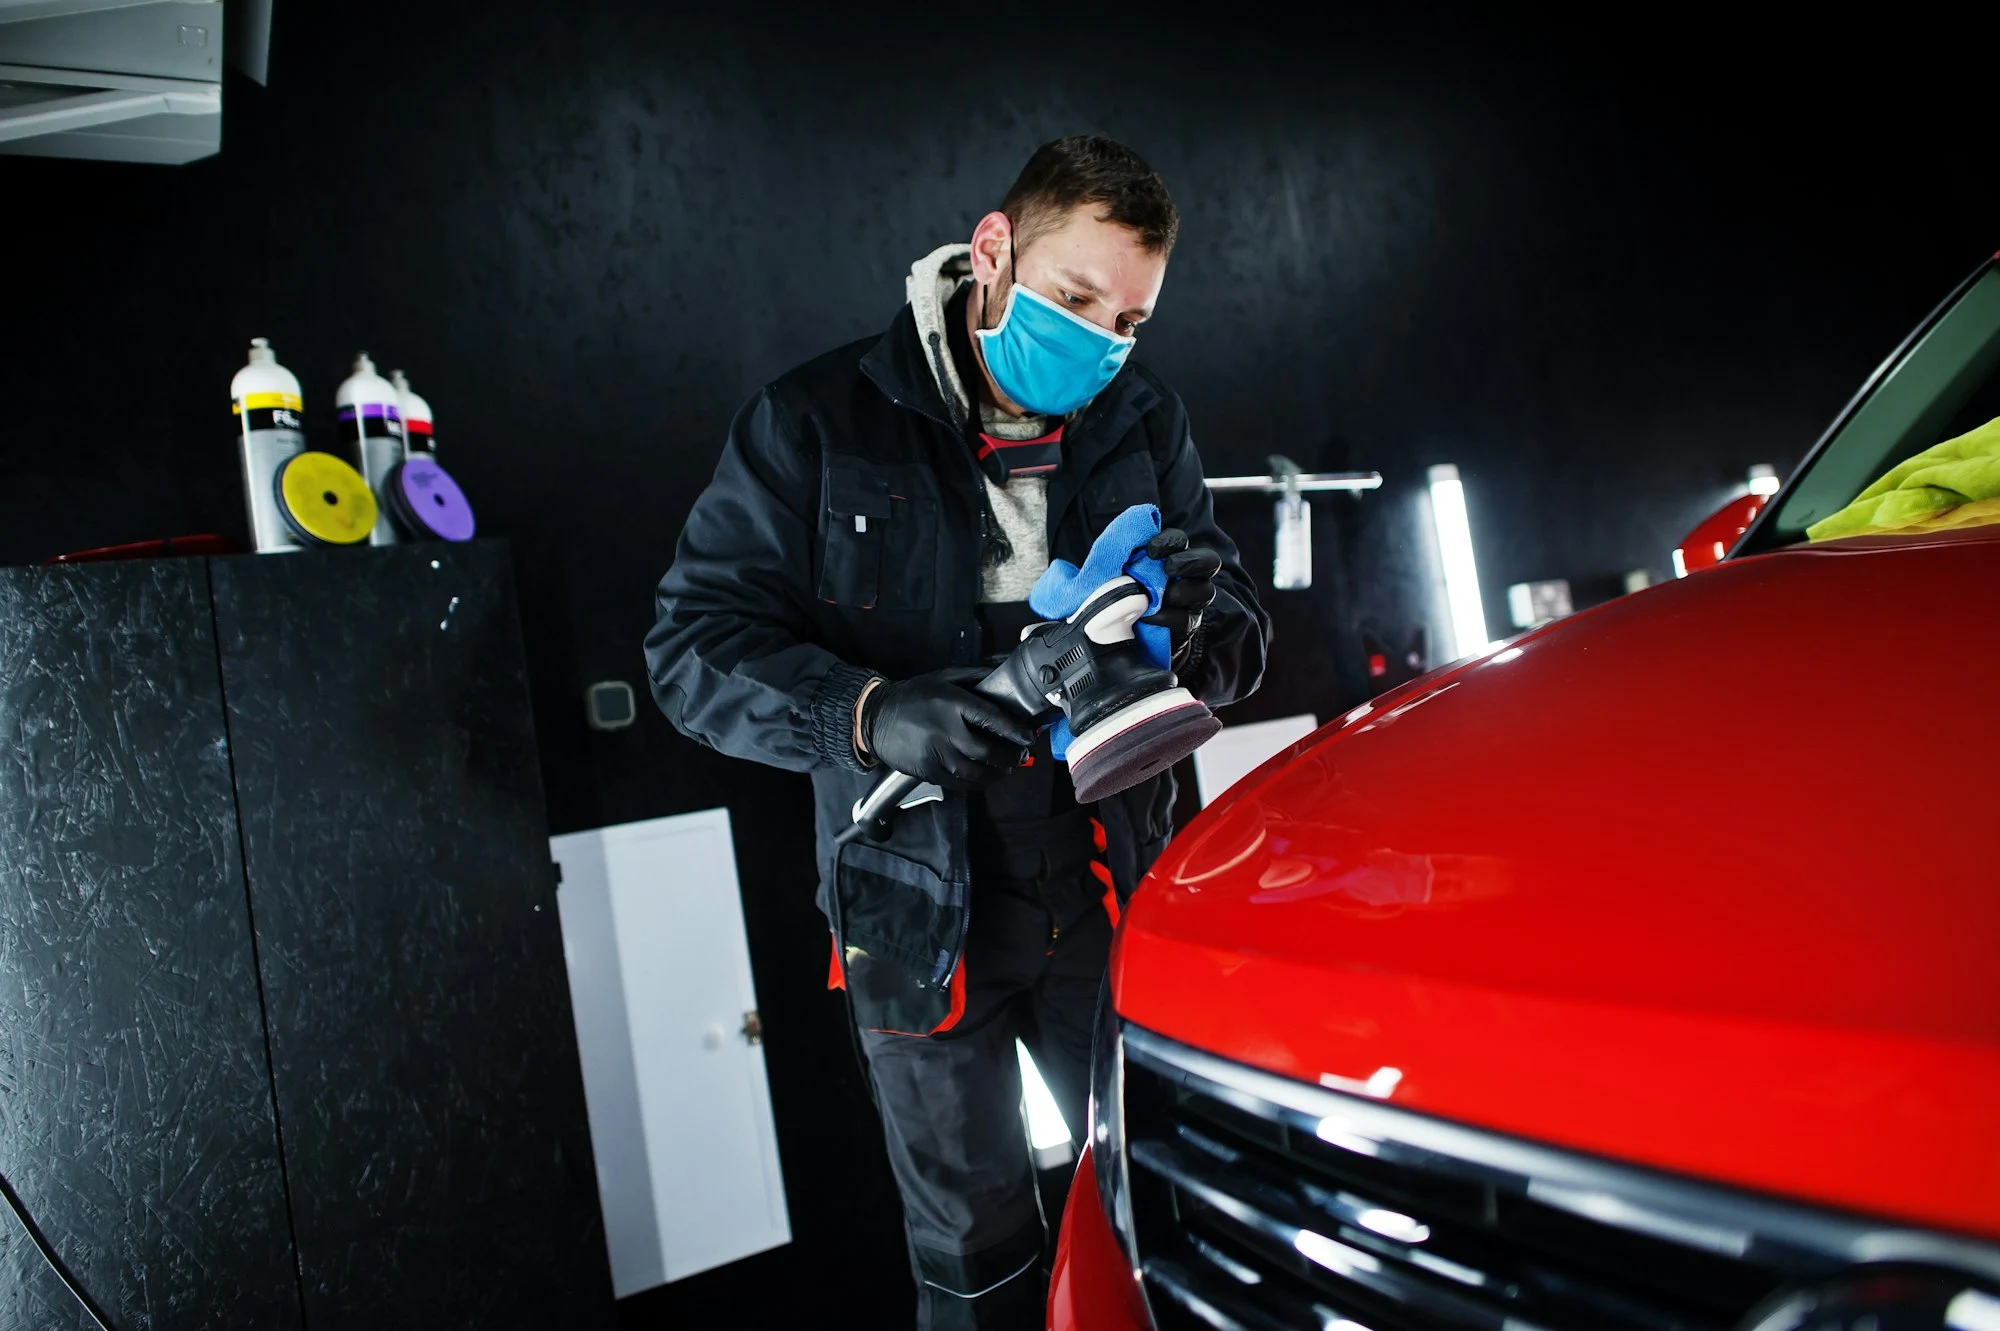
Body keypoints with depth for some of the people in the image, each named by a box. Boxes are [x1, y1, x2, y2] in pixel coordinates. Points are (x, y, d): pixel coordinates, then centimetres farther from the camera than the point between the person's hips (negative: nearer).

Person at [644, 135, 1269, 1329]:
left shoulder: (1146, 425, 4)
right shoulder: (820, 424, -8)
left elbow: (1241, 634, 5)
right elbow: (694, 647, -11)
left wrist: (1196, 627, -20)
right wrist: (870, 716, -28)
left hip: (1109, 898, 3)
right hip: (920, 910, -2)